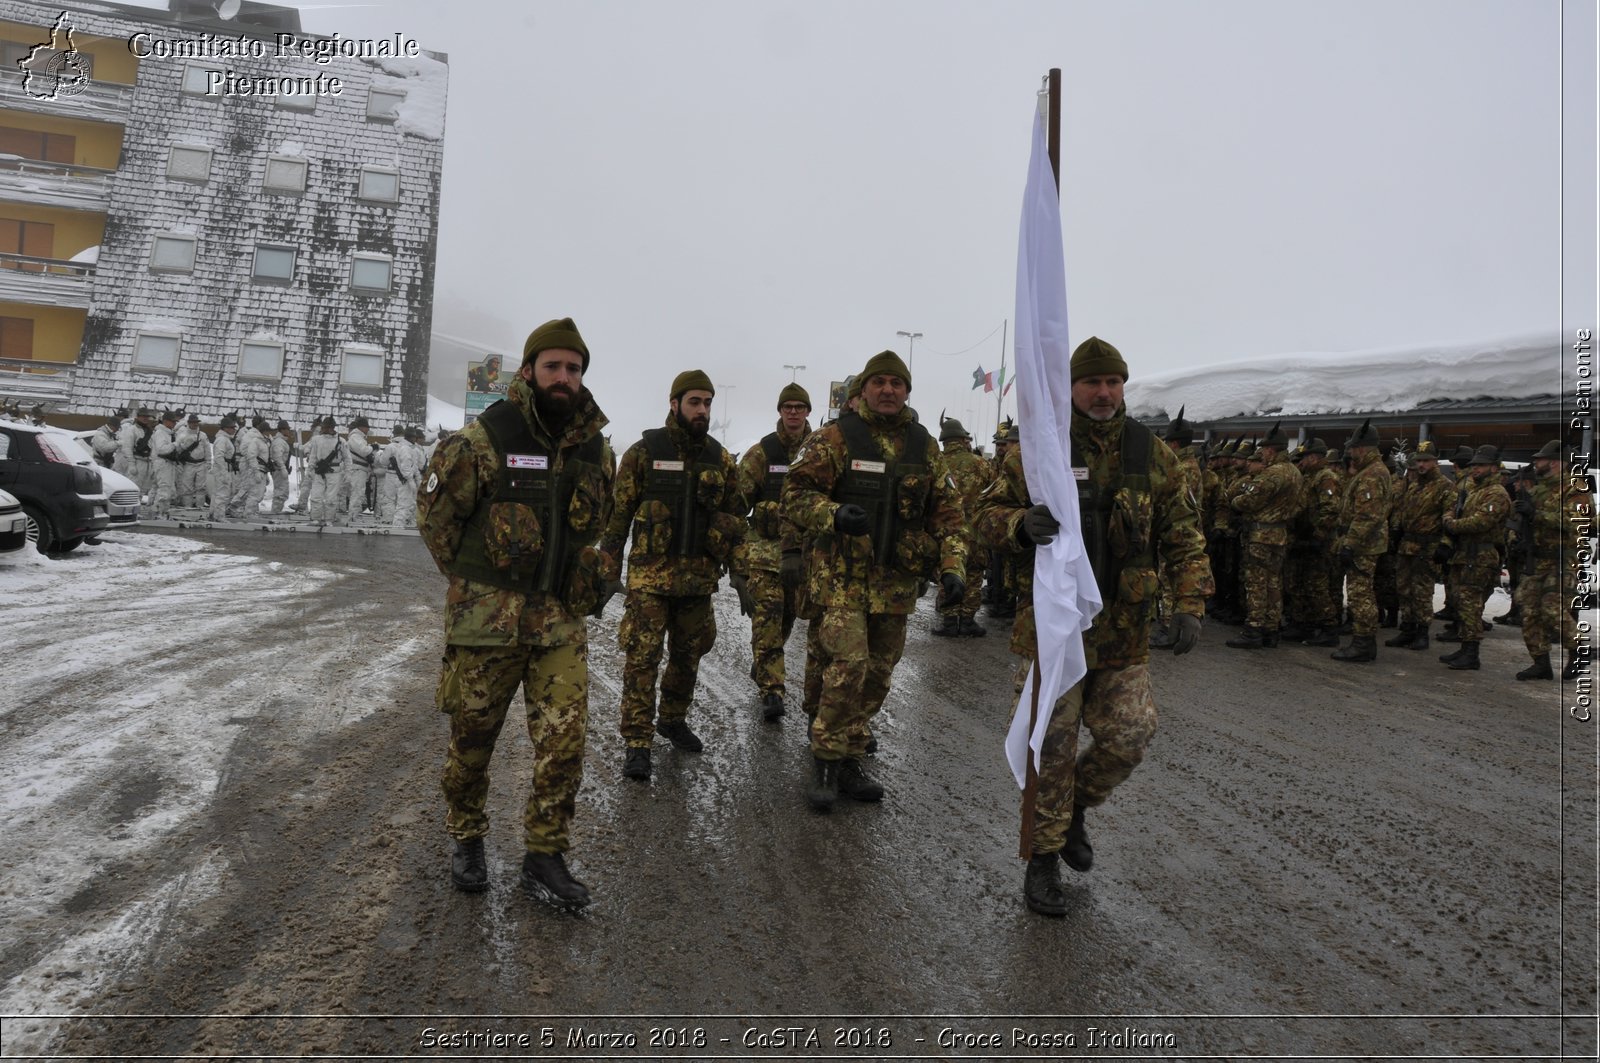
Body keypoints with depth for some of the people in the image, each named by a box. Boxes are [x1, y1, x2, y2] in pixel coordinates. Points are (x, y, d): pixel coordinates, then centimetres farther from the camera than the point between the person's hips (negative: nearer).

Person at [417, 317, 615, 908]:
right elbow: (434, 512, 0)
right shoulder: (484, 440, -9)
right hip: (486, 618, -3)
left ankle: (545, 857, 14)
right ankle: (466, 839, 34)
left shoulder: (596, 450, 5)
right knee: (472, 735, 11)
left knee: (565, 741, -2)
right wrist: (472, 579, 3)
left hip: (561, 621, 3)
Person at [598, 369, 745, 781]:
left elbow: (737, 514, 17)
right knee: (642, 658, -5)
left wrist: (733, 561, 8)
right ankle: (637, 743, 3)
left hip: (698, 577, 4)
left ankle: (673, 719, 36)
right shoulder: (644, 452, -4)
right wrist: (608, 565, -3)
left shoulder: (721, 459, 8)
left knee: (688, 655, 15)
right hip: (650, 574, -4)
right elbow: (618, 511, -1)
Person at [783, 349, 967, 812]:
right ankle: (825, 763, 3)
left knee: (877, 674, 10)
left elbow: (948, 512, 12)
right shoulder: (835, 438, -3)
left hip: (896, 582, 5)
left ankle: (850, 761, 25)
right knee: (848, 667, -14)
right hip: (841, 577, -5)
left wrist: (952, 568, 0)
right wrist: (834, 514, -25)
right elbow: (795, 494, -5)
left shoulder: (925, 447, 10)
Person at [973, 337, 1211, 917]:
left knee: (1129, 737, 2)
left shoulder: (1151, 454, 5)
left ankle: (1074, 807, 33)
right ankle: (1043, 860, 20)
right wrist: (1023, 523, -23)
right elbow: (989, 513, 0)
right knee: (1052, 747, 3)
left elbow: (1183, 536, 7)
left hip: (1124, 628, 3)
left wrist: (1189, 604, -4)